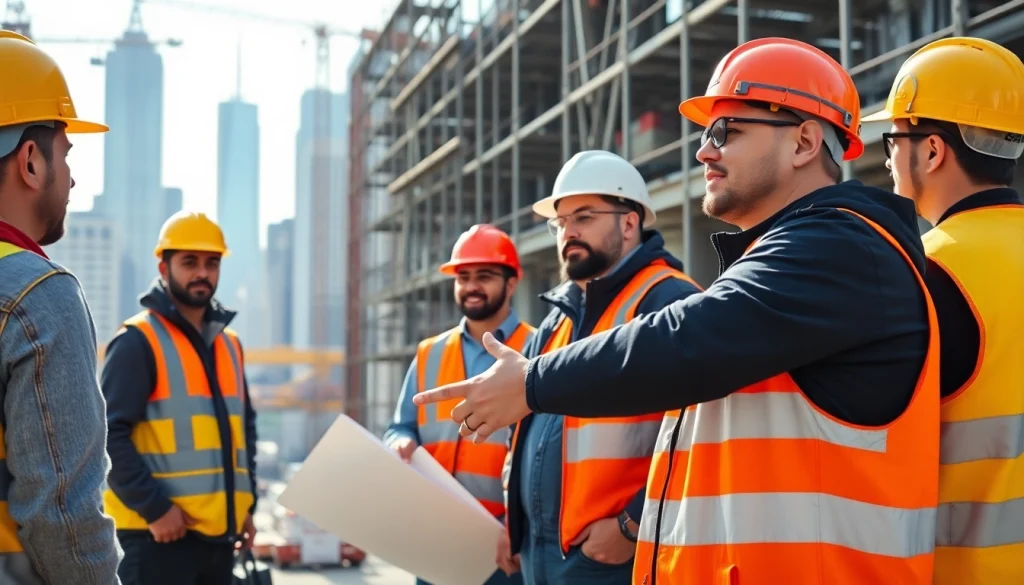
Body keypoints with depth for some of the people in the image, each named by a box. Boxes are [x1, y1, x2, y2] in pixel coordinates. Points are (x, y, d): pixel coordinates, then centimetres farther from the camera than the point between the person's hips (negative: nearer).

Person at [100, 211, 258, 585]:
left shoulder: (228, 343, 15)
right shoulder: (138, 341, -8)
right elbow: (107, 435, -14)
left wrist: (245, 503, 13)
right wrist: (154, 508, -19)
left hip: (219, 531, 8)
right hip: (158, 534, -7)